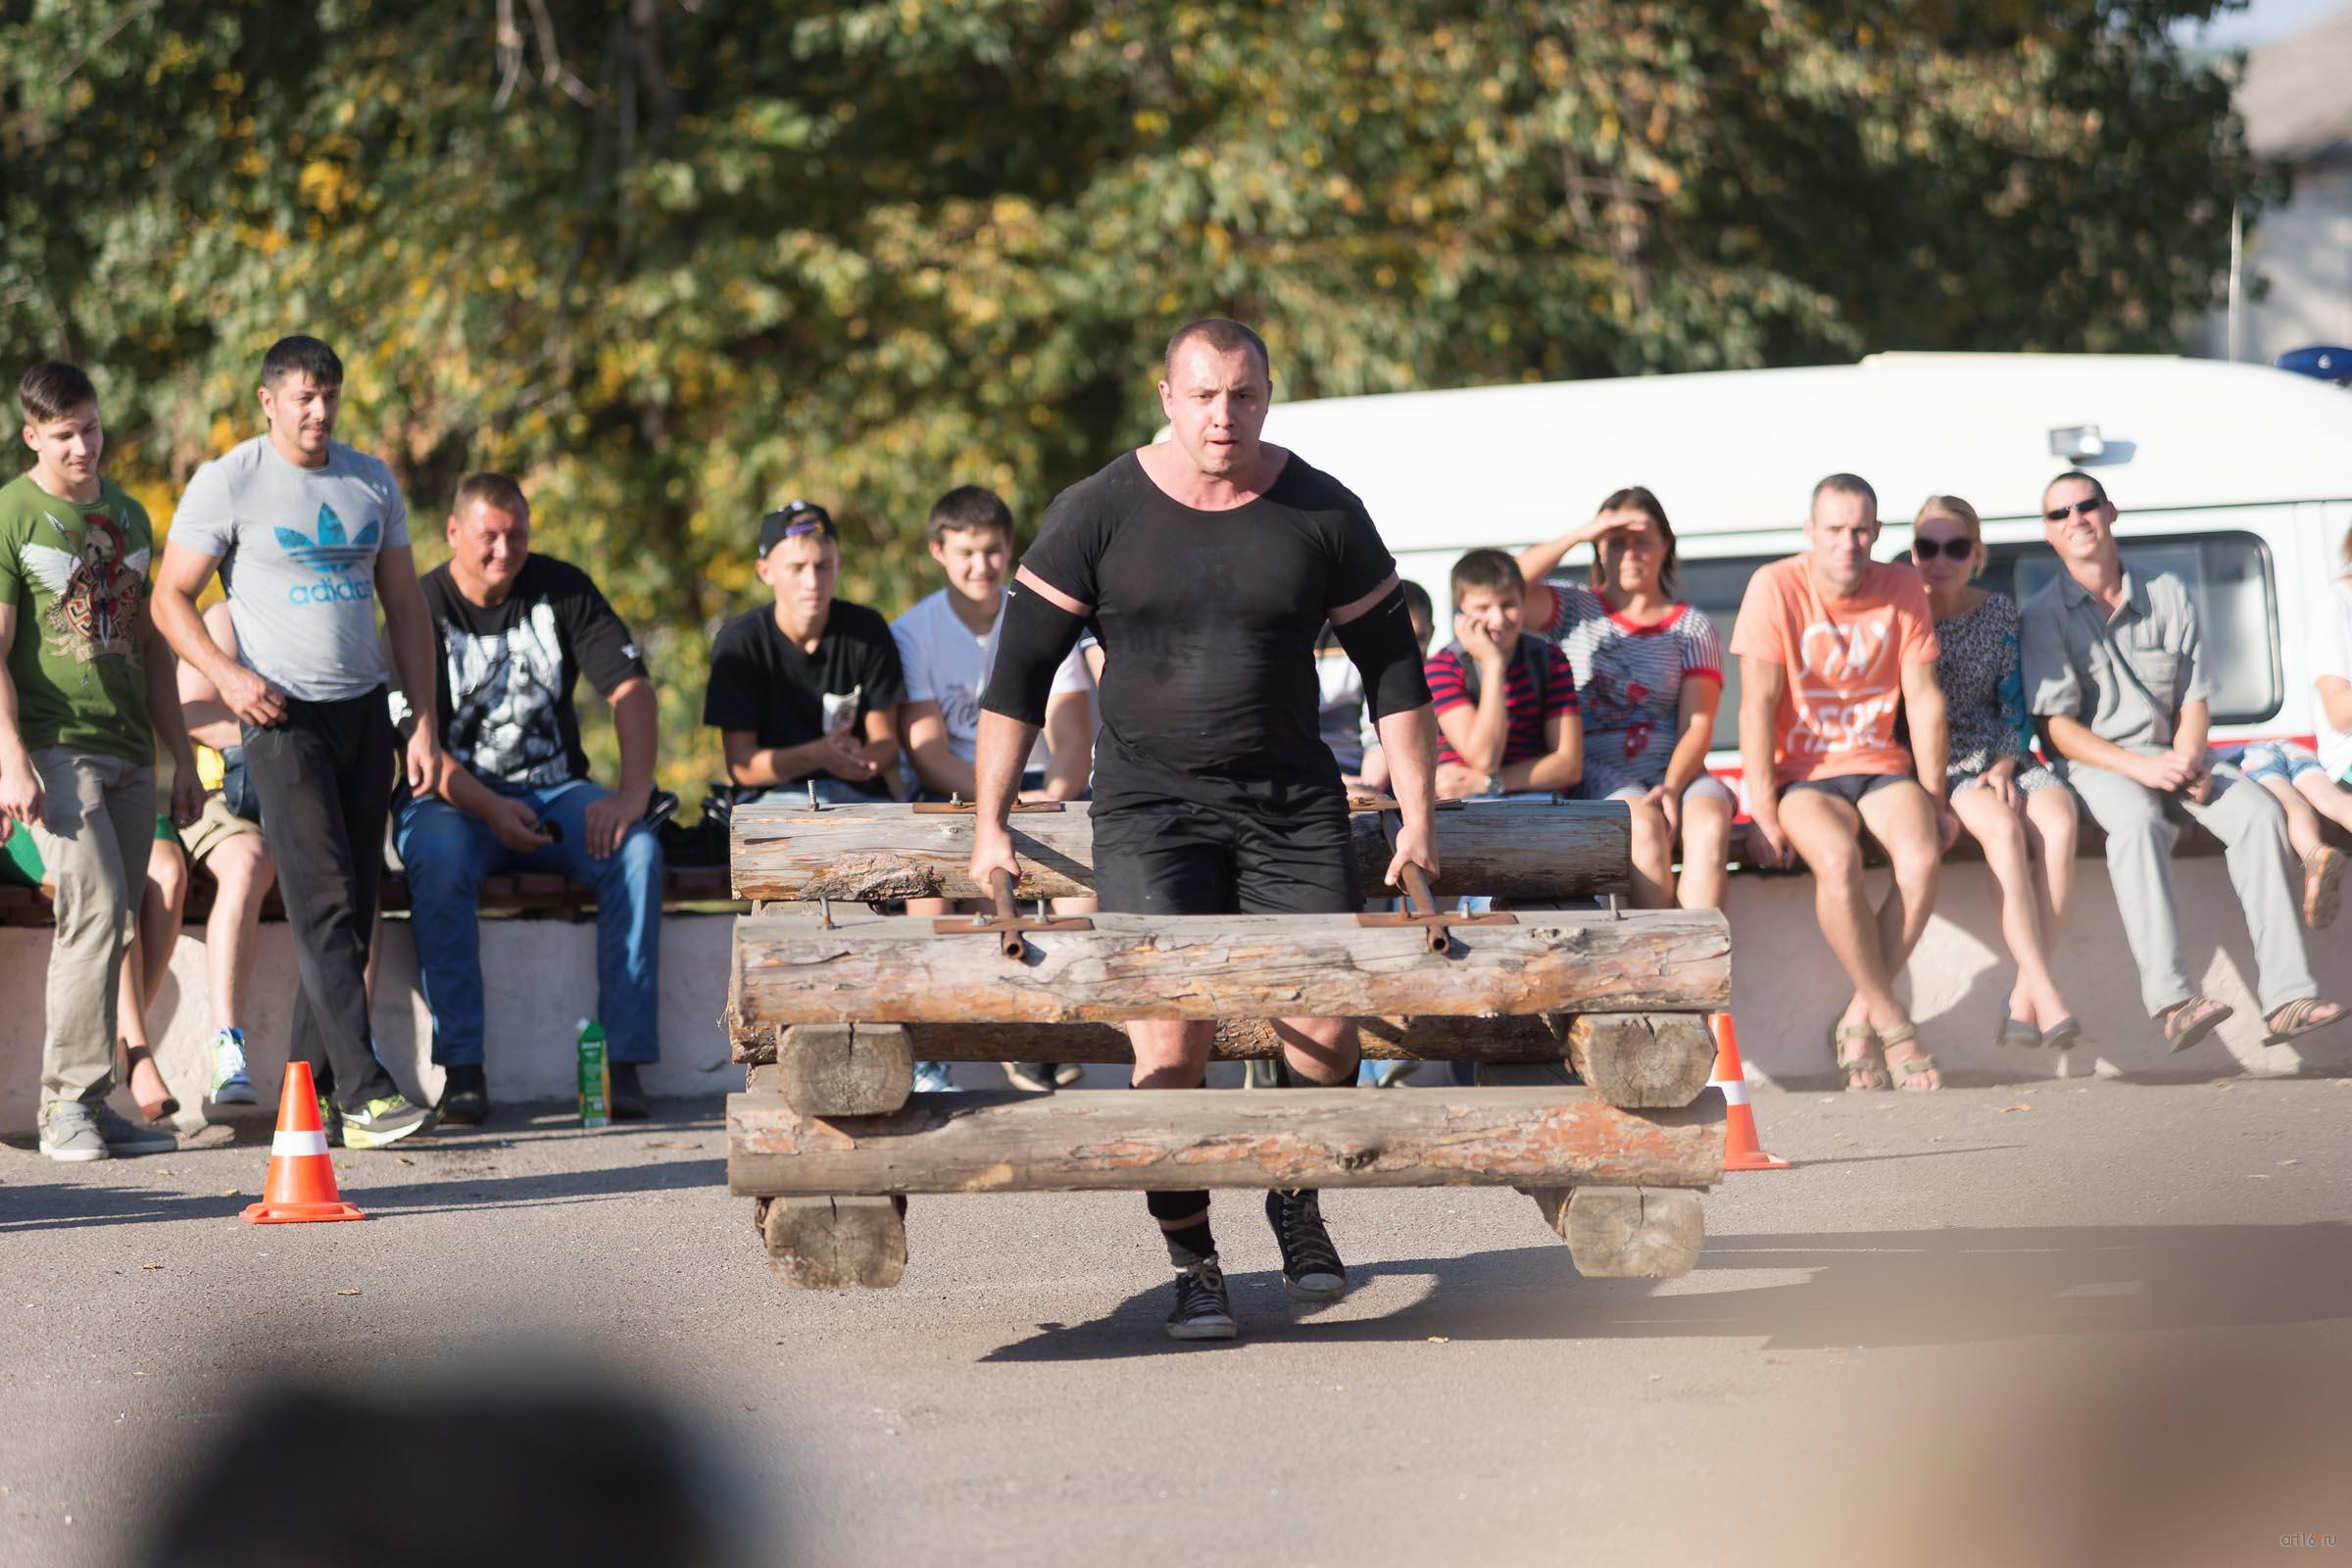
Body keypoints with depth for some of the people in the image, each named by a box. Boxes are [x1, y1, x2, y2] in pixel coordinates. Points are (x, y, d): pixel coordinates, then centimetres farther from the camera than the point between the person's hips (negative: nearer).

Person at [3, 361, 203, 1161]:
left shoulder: (128, 516, 16)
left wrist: (180, 752, 19)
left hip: (127, 748, 6)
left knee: (111, 928, 5)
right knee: (96, 908, -17)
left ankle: (84, 1103, 11)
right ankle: (69, 1103, -14)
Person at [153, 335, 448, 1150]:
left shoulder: (372, 482, 12)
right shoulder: (228, 483, -3)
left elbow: (404, 605, 15)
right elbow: (171, 598, -2)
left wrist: (425, 722, 8)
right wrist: (227, 674, -18)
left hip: (364, 708, 5)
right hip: (282, 715, -5)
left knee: (354, 905, 6)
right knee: (323, 902, -13)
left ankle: (312, 1089, 14)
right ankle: (364, 1090, -20)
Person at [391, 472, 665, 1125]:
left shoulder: (561, 589, 5)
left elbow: (630, 686, -2)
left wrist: (633, 793, -18)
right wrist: (489, 807, -26)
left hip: (554, 791, 3)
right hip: (451, 799, -3)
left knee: (638, 849, -27)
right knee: (441, 862, -37)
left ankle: (623, 1060, -28)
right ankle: (462, 1066, -34)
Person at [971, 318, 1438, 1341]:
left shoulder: (1322, 515, 3)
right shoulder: (1098, 515, -2)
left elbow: (1393, 665, 11)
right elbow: (1020, 670, 2)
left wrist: (1416, 812, 6)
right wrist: (990, 822, -2)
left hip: (1292, 805, 2)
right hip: (1149, 807, -1)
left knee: (1328, 1040, -9)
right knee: (1170, 1044, -16)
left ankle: (1296, 1199, 21)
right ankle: (1193, 1268, -2)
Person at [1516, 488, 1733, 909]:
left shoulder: (1693, 629, 13)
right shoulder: (1576, 609, 12)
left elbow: (1697, 725, 2)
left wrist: (1671, 787, -17)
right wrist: (1578, 534, -9)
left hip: (1674, 768, 1)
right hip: (1596, 771, -1)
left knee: (1710, 825, -32)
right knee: (1645, 825, -34)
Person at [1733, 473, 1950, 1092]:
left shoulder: (1902, 588, 2)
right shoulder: (1776, 588, -8)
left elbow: (1924, 698, 5)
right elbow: (1758, 704, -11)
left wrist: (1933, 801, 1)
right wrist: (1763, 812, -16)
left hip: (1881, 765, 3)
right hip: (1802, 771, -3)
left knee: (1921, 859, -29)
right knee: (1838, 861, -35)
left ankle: (1858, 1023, -16)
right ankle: (1893, 1025, -22)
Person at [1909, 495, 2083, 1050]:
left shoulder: (1999, 613, 10)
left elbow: (2015, 708, 12)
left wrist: (2004, 767, -8)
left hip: (1998, 756, 3)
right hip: (1930, 765, -3)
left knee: (2057, 820, -30)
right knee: (2004, 827, -34)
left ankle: (2023, 1002, -32)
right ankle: (2047, 995, -40)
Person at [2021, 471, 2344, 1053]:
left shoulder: (2167, 595, 13)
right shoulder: (2043, 616, 2)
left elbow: (2195, 696, 12)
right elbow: (2056, 726, -6)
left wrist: (2186, 759, -11)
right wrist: (2141, 768, -19)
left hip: (2173, 752, 4)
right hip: (2098, 763, -4)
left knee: (2259, 810, -25)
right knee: (2137, 823, -38)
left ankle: (2286, 996, -32)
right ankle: (2170, 1001, -49)